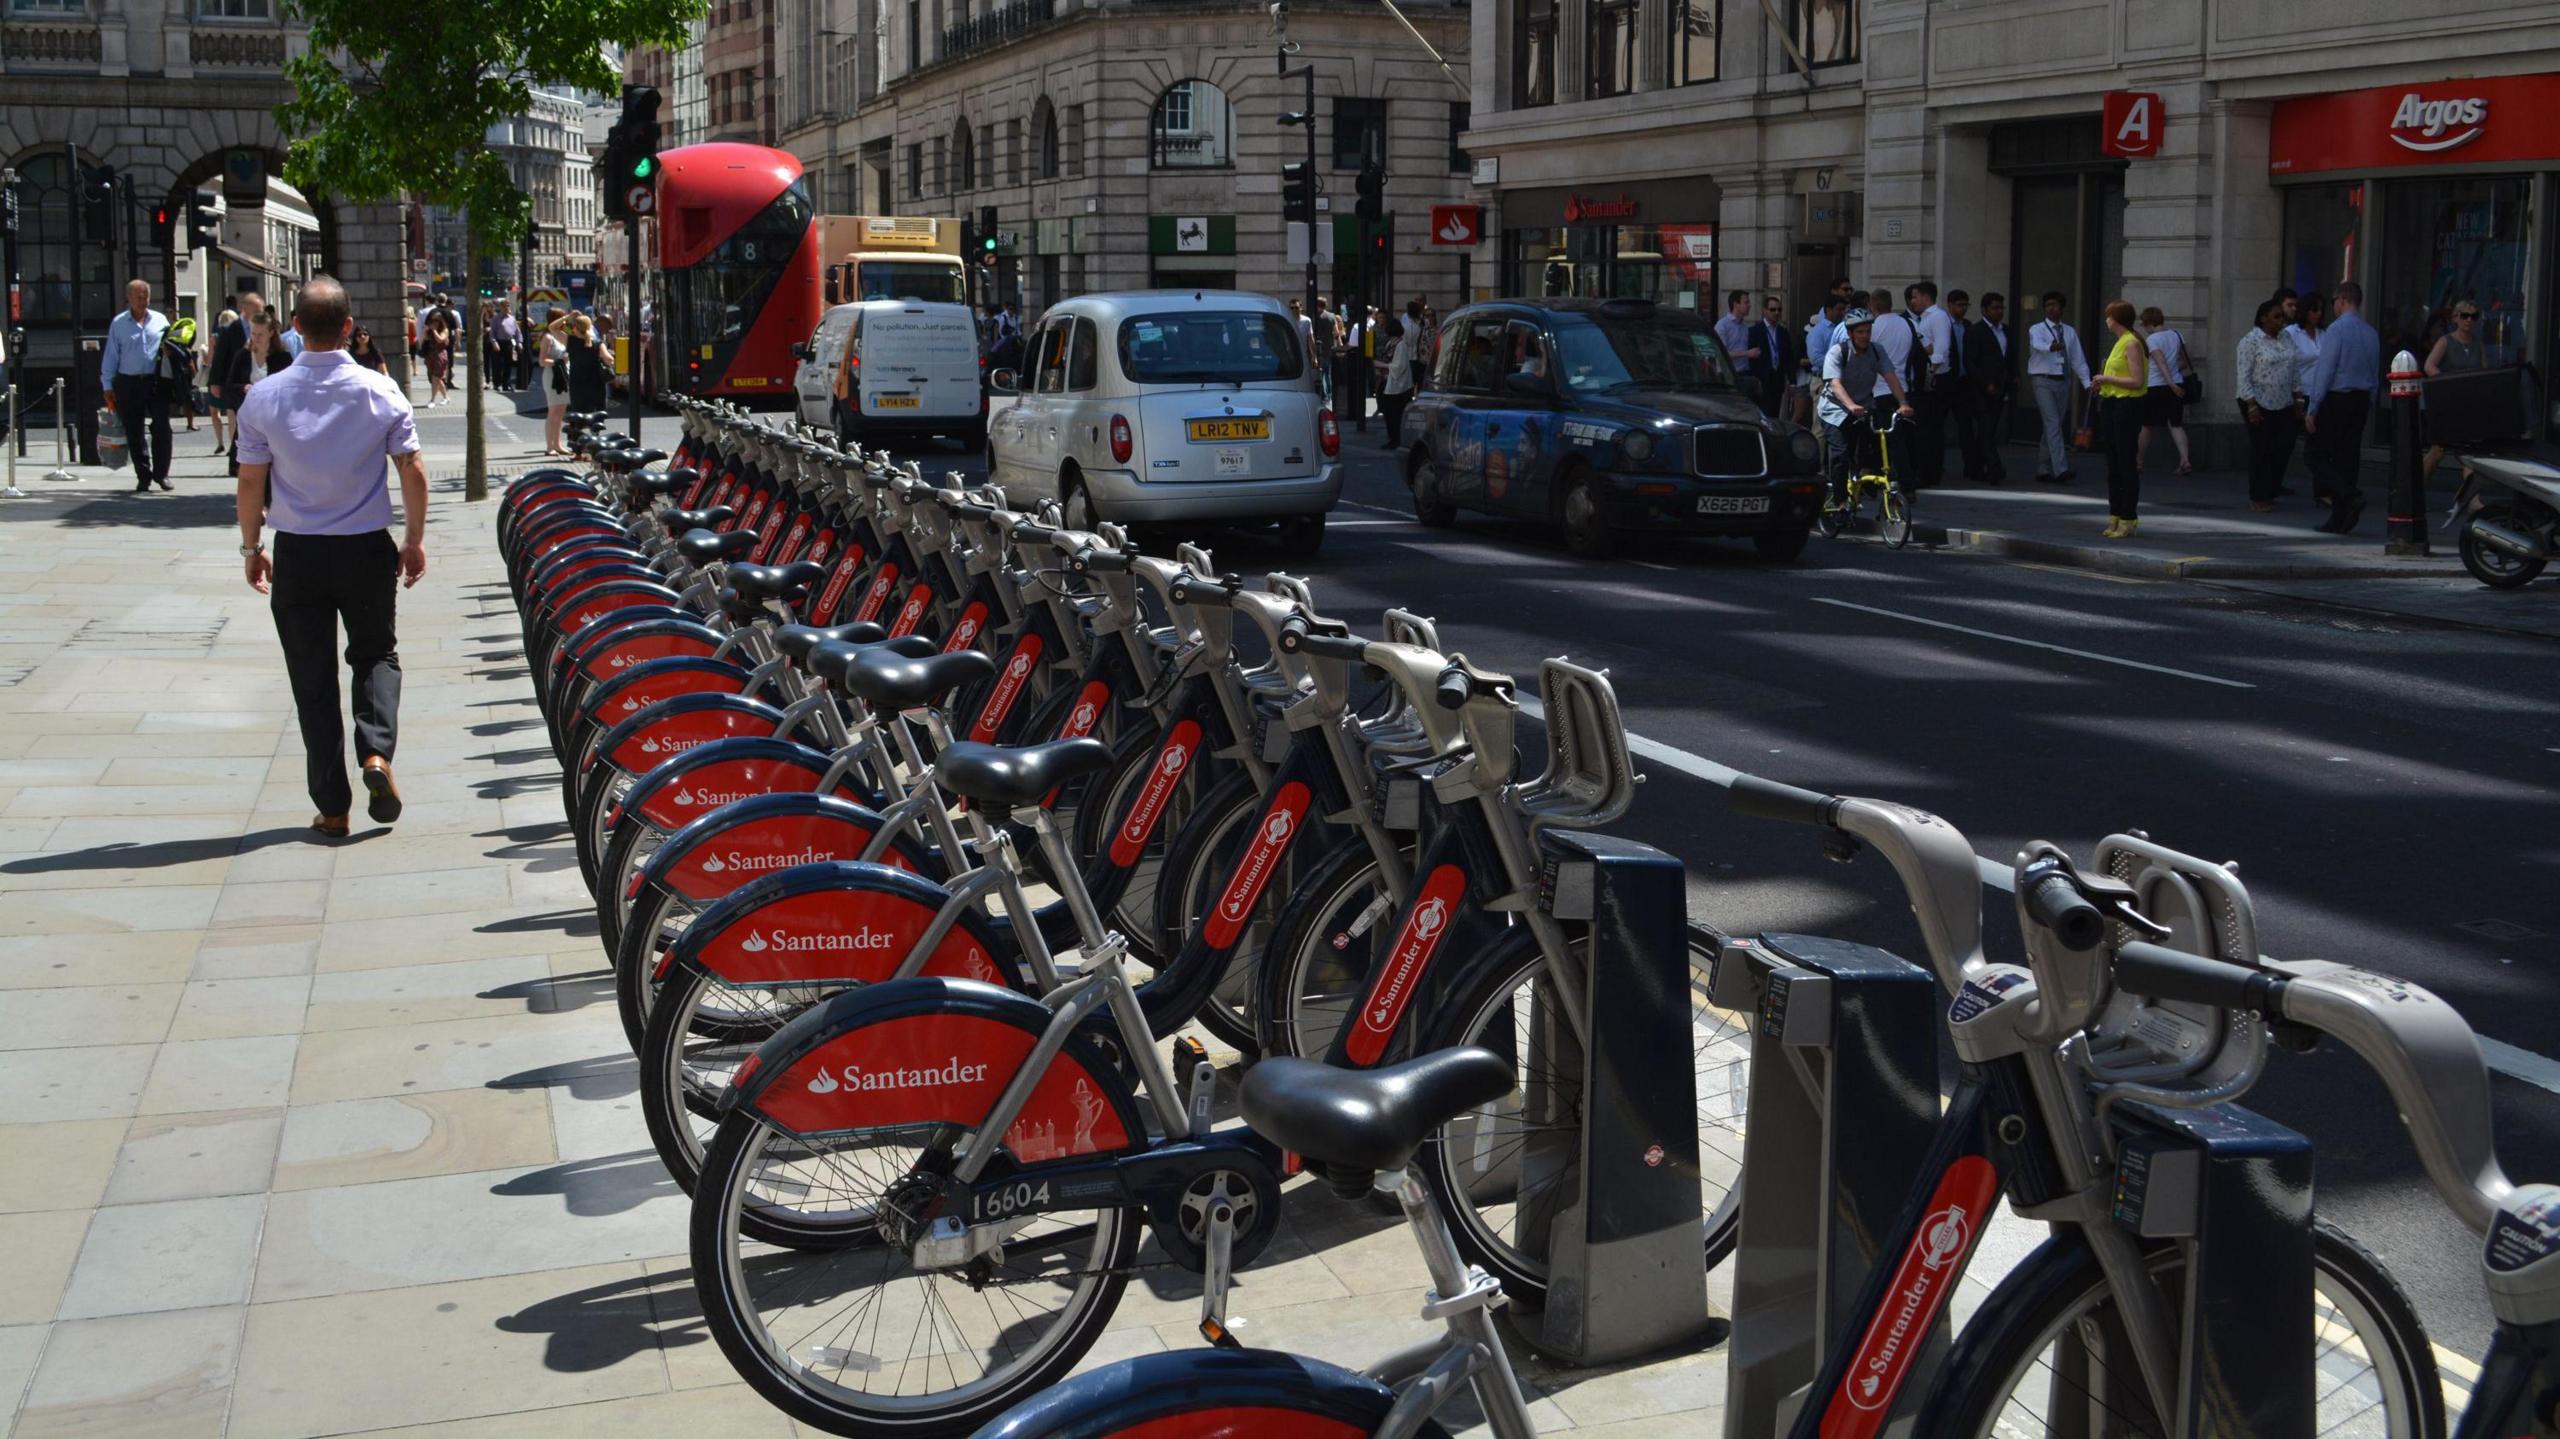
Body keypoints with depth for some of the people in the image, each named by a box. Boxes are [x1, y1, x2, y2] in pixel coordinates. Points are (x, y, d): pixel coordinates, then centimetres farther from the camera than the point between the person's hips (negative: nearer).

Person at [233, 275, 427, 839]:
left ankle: (332, 807, 8)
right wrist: (415, 539, 8)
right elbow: (412, 472, -4)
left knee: (312, 676, 7)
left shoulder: (264, 396, -7)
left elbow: (251, 481, -2)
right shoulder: (380, 391, -6)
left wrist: (250, 546, 10)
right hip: (367, 549, 0)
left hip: (298, 552, 0)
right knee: (376, 653, 18)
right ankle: (377, 752, -8)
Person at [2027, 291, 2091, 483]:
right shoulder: (2037, 330, -2)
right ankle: (2060, 470, -23)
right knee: (2053, 424, -16)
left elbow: (2078, 360, 9)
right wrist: (2051, 347, -49)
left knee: (2053, 427, 9)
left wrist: (2087, 383, -2)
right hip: (2044, 381, -5)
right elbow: (2037, 344, -26)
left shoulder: (2070, 332, 13)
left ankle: (2044, 469, 18)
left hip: (2063, 381, 5)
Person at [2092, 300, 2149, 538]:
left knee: (2126, 464, -6)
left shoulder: (2131, 343, -13)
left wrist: (2107, 378, -14)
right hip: (2111, 405, 10)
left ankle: (2129, 519, -3)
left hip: (2127, 406, -10)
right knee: (2113, 465, 11)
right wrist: (2102, 383, 9)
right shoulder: (2119, 342, 16)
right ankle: (2115, 517, 16)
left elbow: (2137, 381, -19)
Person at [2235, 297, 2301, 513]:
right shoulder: (2251, 341, -8)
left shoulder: (2285, 339, 12)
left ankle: (2270, 491, 15)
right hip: (2259, 404, -6)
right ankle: (2258, 498, 7)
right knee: (2261, 449, -3)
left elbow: (2293, 372, 17)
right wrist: (2251, 406, -17)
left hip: (2283, 405, 6)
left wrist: (2297, 402, 13)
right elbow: (2243, 376, -12)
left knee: (2284, 446, 1)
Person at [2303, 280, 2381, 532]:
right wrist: (2368, 406, 19)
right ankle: (2339, 520, 9)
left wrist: (2312, 409, -12)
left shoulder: (2336, 329, -12)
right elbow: (2376, 376, 15)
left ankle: (2351, 495, -20)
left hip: (2334, 400, -7)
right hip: (2361, 401, 7)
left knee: (2317, 455, -1)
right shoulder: (2371, 334, 12)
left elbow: (2325, 371, -15)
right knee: (2347, 457, 9)